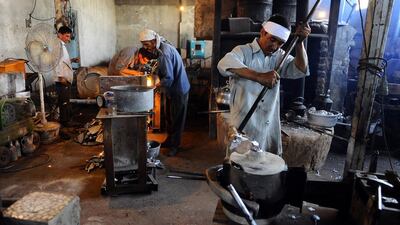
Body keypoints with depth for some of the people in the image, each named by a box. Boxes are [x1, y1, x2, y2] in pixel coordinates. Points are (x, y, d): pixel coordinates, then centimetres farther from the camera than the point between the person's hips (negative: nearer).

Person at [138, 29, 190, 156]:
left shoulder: (164, 53, -25)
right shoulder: (162, 48, 6)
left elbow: (168, 78, -27)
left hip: (179, 89, -10)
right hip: (172, 89, 10)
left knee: (176, 119, 3)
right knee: (170, 117, 19)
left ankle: (174, 145, 16)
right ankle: (169, 140, 34)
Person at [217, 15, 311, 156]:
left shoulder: (279, 56, 11)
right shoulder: (244, 51, -8)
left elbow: (300, 70, -2)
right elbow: (224, 64, -30)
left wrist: (299, 42, -15)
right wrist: (259, 76, -41)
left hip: (270, 129, 6)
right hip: (244, 128, -5)